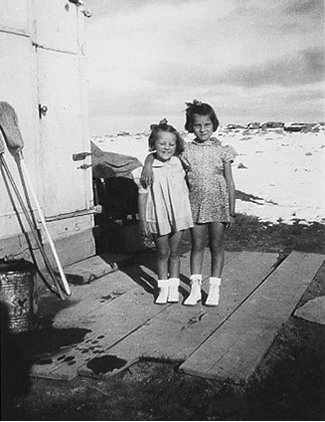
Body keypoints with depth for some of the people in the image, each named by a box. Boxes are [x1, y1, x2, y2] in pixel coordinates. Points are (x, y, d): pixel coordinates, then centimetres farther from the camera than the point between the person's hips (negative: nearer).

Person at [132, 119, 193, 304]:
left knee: (174, 252, 12)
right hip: (158, 217, -2)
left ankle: (174, 286, 24)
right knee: (162, 253, 10)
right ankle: (163, 287, 23)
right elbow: (143, 195, -5)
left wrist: (190, 211, 14)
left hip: (179, 215, 2)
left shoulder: (179, 164, 0)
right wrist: (143, 219, -5)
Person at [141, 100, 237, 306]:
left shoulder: (222, 150, -3)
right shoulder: (186, 150, -1)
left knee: (216, 246, 7)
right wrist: (148, 164, -20)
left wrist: (232, 211, -1)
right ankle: (195, 287, 18)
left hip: (218, 204, -1)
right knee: (197, 246, 9)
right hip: (195, 204, 1)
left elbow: (230, 183, 0)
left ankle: (214, 287, 19)